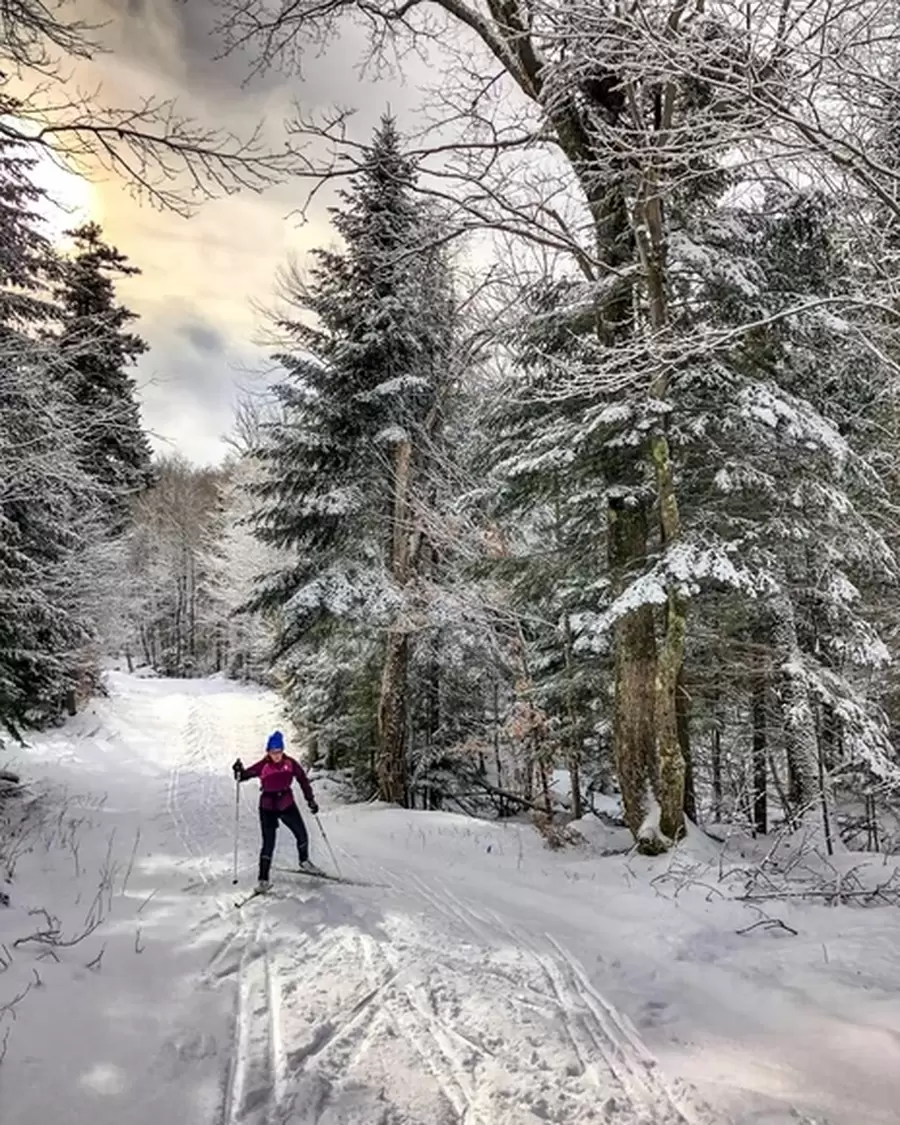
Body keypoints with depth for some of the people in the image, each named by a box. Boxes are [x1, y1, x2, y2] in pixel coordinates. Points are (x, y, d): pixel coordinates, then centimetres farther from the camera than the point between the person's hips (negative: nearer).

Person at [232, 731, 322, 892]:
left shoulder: (290, 763, -9)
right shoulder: (262, 766, -15)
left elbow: (303, 780, 0)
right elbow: (246, 775, -15)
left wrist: (310, 800, -1)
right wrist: (239, 772, -38)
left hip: (287, 804, 3)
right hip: (268, 807, -3)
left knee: (302, 835, 12)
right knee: (268, 843, -7)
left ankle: (304, 861, 41)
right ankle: (263, 879, 5)